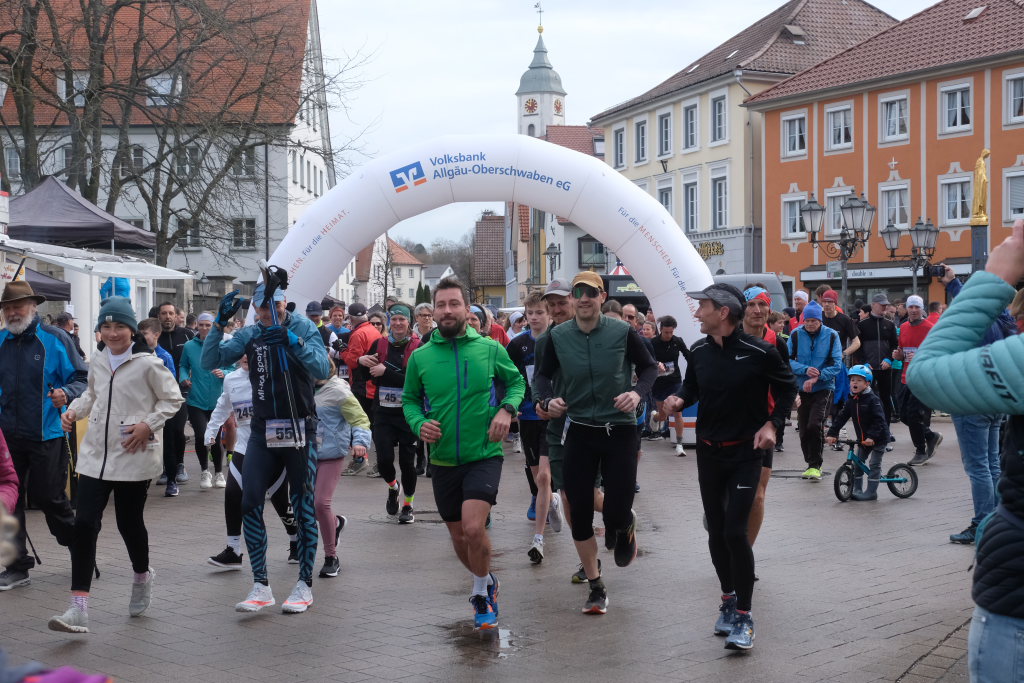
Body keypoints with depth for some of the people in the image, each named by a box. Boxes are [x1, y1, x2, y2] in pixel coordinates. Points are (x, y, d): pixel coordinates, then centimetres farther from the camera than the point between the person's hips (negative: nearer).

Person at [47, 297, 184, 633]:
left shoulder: (148, 364, -9)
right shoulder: (98, 362, 8)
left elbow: (173, 399, -3)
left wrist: (148, 424, -15)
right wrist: (74, 410, 5)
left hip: (133, 457, -4)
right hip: (96, 455, 4)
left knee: (130, 523, 8)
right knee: (84, 524, -8)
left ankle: (142, 576, 42)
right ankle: (79, 609, -10)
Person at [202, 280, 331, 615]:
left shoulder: (303, 328, -6)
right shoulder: (250, 335, 3)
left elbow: (323, 370, -20)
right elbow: (210, 361, -4)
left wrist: (292, 340, -31)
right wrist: (220, 323, -15)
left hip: (299, 430, -3)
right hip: (263, 432, 3)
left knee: (303, 506, 3)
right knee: (250, 504, -3)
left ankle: (305, 585, 15)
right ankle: (261, 586, 6)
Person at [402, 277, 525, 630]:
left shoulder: (490, 349, -4)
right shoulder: (420, 357, 0)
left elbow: (516, 381, 10)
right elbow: (409, 400, 11)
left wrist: (507, 409, -9)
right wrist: (419, 423, -10)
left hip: (484, 455, -3)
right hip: (443, 460, 3)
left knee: (473, 528, -21)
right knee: (459, 537, 14)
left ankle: (481, 594, 4)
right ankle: (486, 581, 43)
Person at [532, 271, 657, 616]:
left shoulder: (622, 332, -9)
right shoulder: (557, 337, -4)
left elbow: (649, 366, 5)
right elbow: (542, 375, 9)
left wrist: (638, 392, -14)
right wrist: (547, 399, -11)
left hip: (620, 430, -2)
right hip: (580, 432, 2)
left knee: (616, 514, -6)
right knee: (580, 516, 2)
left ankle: (626, 526, 34)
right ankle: (596, 588, 19)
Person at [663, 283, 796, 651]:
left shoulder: (759, 352, -14)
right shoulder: (700, 351, -1)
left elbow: (787, 388, 0)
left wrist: (772, 424, -11)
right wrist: (679, 399, -8)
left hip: (745, 453, -5)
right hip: (709, 451, 5)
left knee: (735, 531, -13)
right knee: (716, 531, 11)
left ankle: (744, 614, -2)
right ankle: (728, 598, 30)